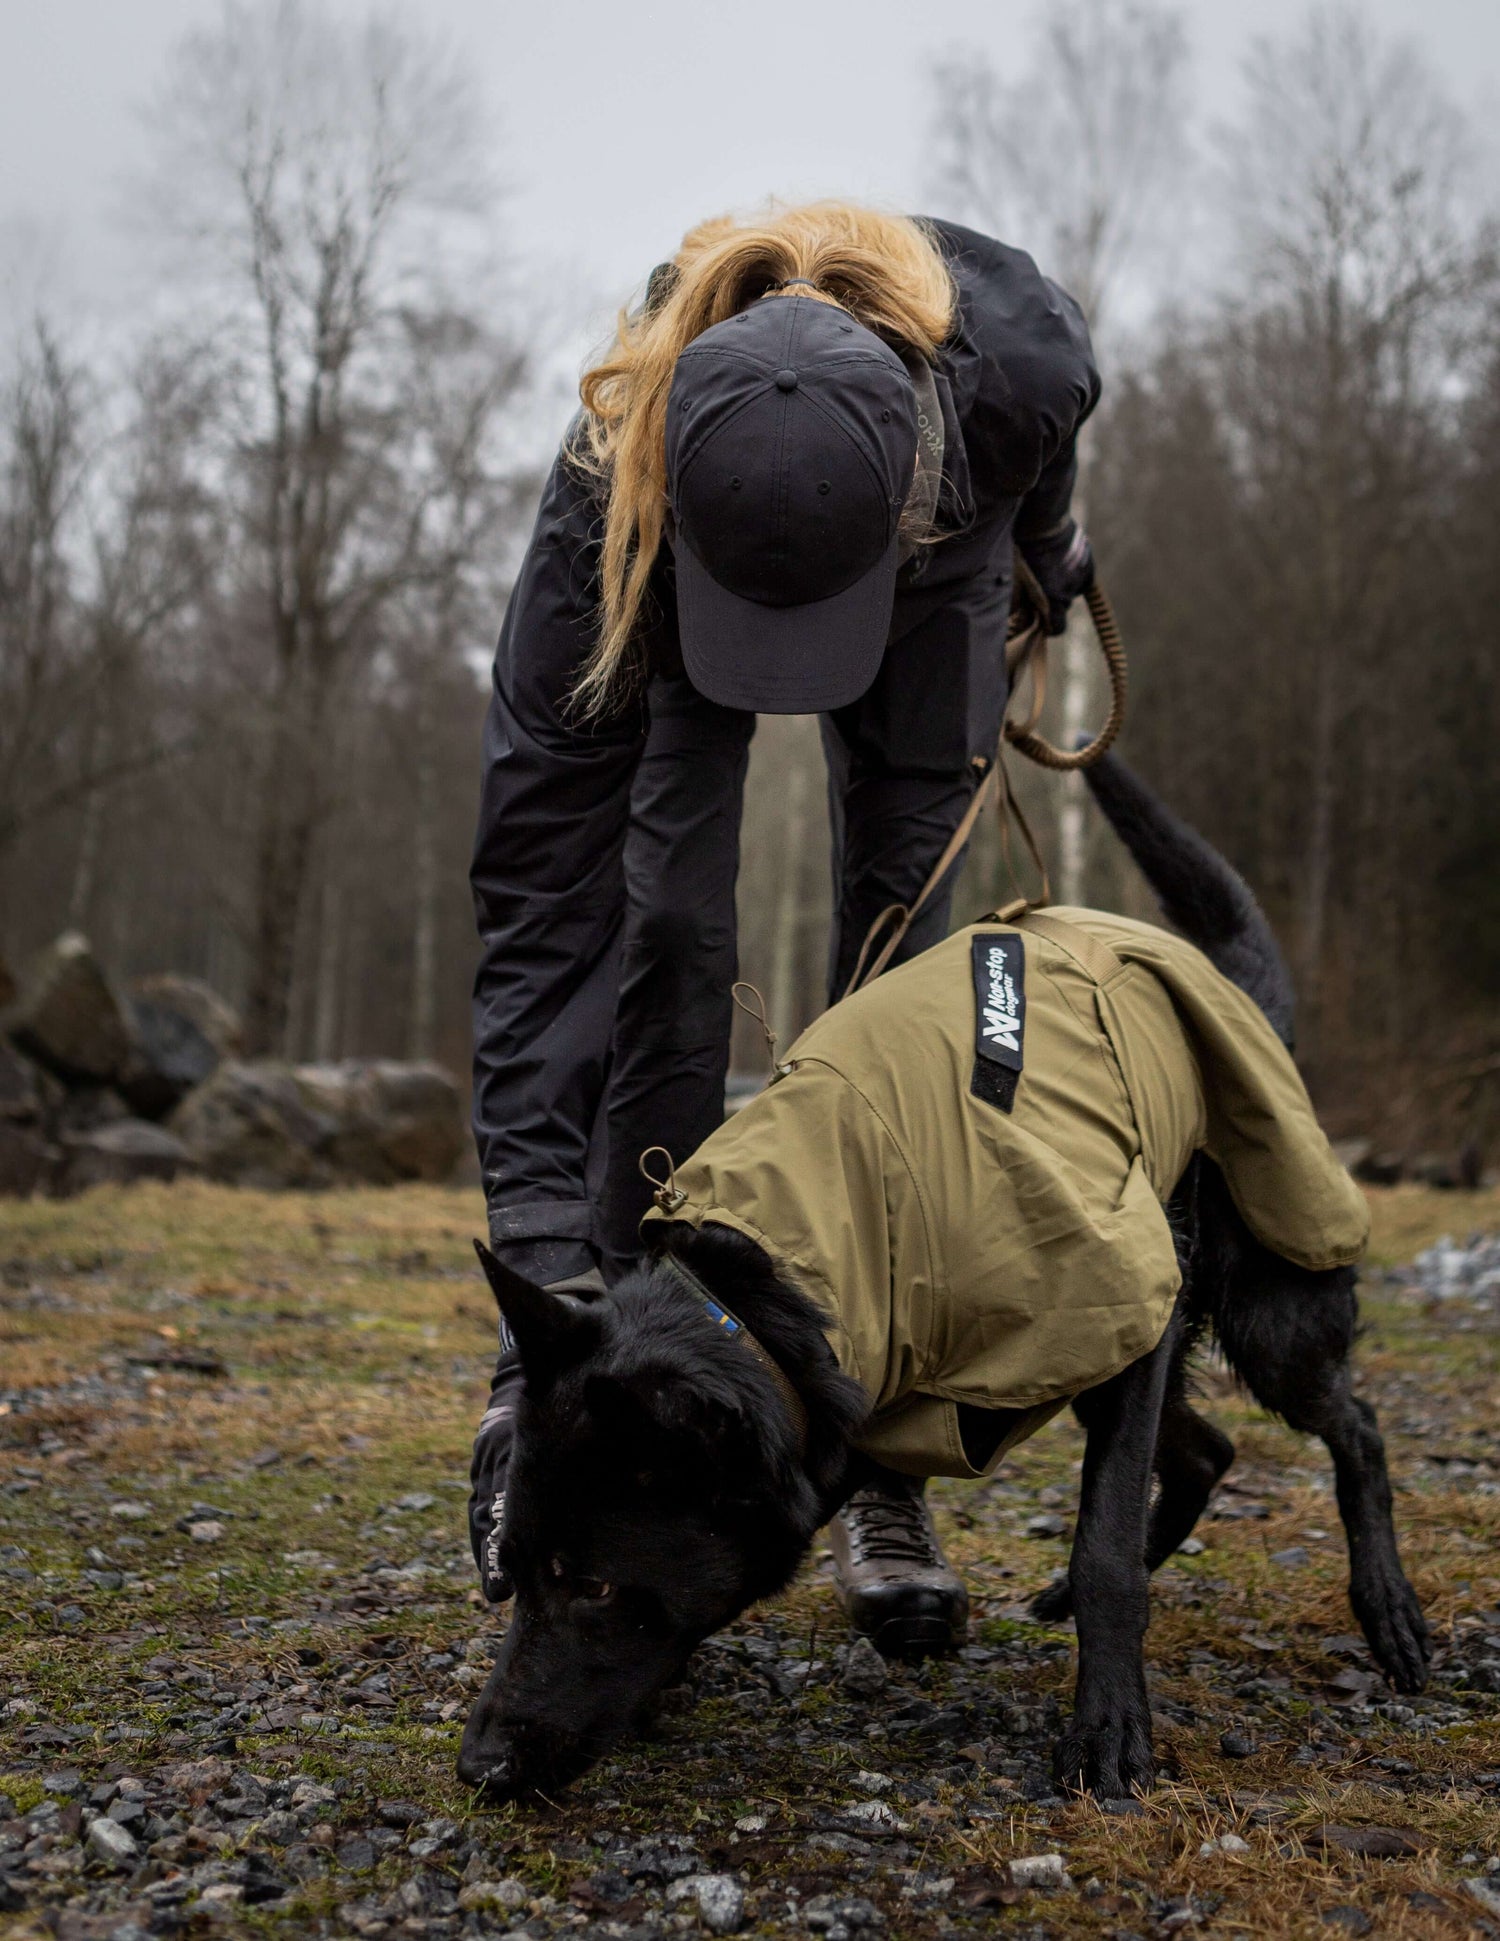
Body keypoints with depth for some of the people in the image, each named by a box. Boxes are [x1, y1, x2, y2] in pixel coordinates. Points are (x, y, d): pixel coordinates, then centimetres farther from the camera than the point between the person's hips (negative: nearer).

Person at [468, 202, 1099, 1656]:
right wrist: (542, 1267, -46)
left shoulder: (1019, 364, -41)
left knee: (898, 968, -7)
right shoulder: (615, 491, -43)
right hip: (682, 581, -1)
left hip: (933, 582, 1)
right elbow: (542, 898, -41)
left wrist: (1049, 544, 12)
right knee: (668, 938, -16)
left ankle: (879, 1473, -1)